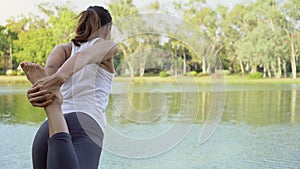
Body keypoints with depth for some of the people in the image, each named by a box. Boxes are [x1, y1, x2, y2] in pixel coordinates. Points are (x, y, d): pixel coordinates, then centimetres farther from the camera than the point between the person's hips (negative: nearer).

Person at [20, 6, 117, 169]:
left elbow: (49, 68, 1)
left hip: (45, 131, 5)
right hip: (86, 127, -4)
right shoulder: (107, 45, 17)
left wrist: (45, 88, -21)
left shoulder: (62, 48, 26)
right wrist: (57, 79, -27)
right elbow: (84, 56, -7)